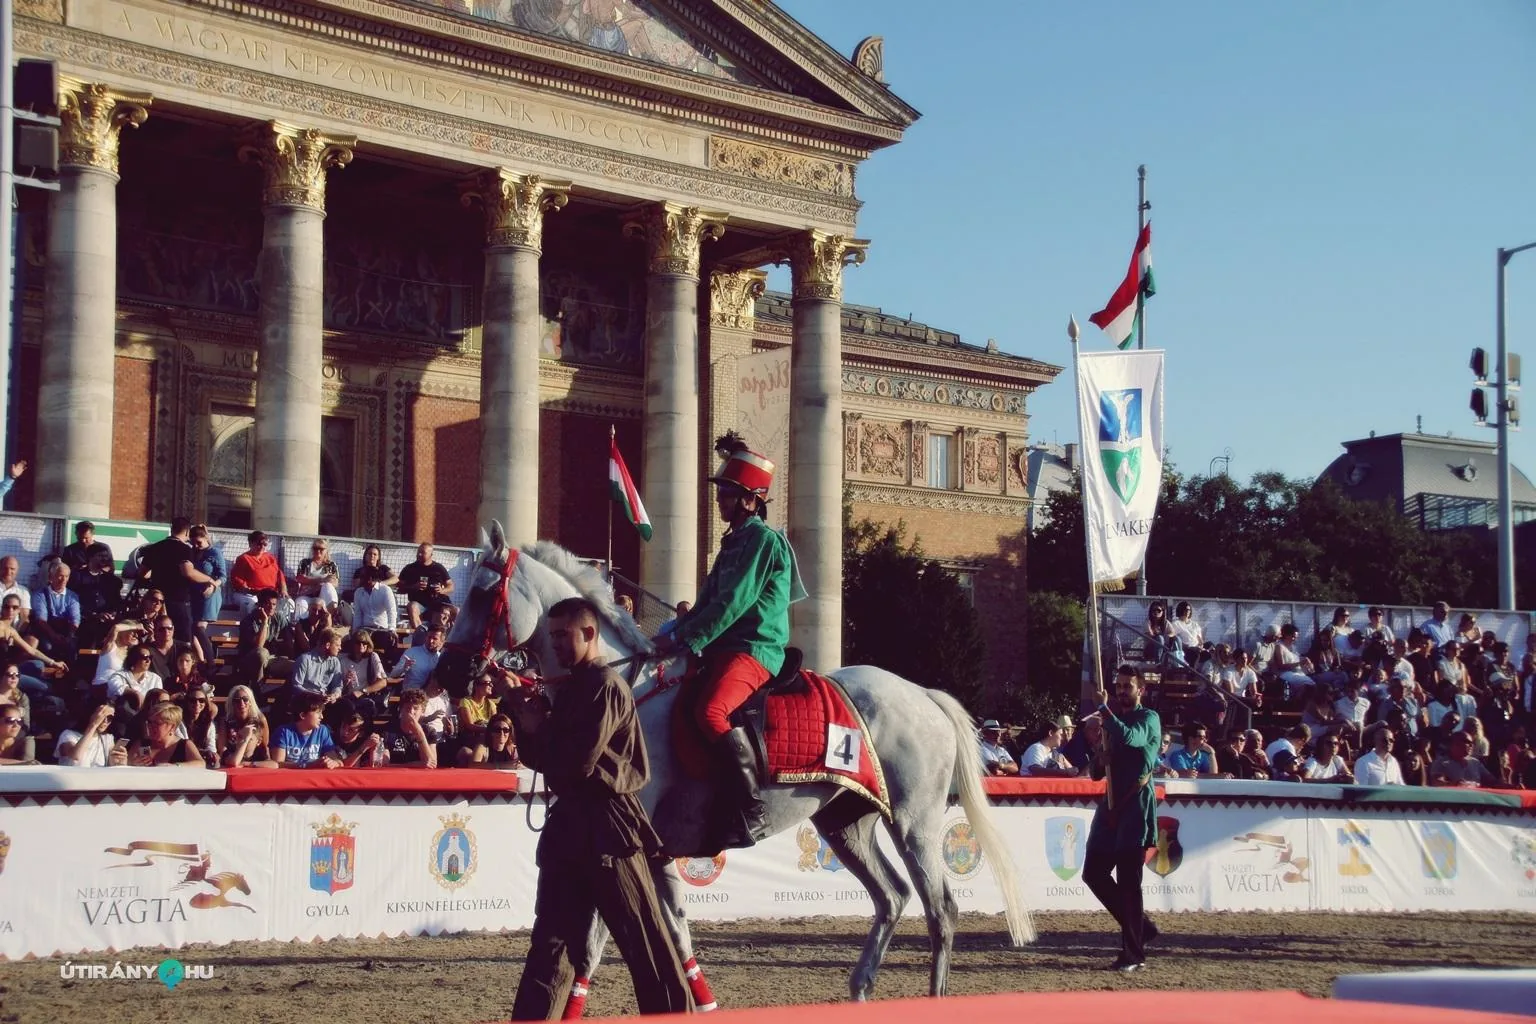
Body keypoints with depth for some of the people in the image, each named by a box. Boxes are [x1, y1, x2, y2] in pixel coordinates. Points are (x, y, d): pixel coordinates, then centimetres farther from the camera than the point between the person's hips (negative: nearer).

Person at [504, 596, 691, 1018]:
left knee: (645, 943, -1)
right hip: (569, 824, 9)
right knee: (551, 942, 6)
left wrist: (538, 730, -6)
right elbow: (543, 756, 16)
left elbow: (579, 761, -22)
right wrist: (527, 717, 0)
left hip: (607, 827, -9)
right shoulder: (573, 685, 15)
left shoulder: (606, 686, -12)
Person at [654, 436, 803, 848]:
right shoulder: (735, 541, 22)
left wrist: (682, 639, -16)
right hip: (725, 649, 11)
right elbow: (709, 600, 21)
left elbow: (732, 604, -16)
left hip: (754, 651, -11)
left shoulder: (762, 539, -8)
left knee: (711, 712, -34)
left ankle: (753, 813, -32)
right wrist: (671, 634, 6)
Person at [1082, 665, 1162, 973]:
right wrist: (1101, 757, 0)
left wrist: (1105, 710, -16)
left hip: (1135, 807, -8)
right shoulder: (1114, 719, 20)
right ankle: (1140, 927, 20)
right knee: (1094, 872, 6)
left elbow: (1129, 737, -26)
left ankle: (1133, 954, -3)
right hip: (1111, 805, 8)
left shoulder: (1149, 719, -2)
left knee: (1128, 881, -8)